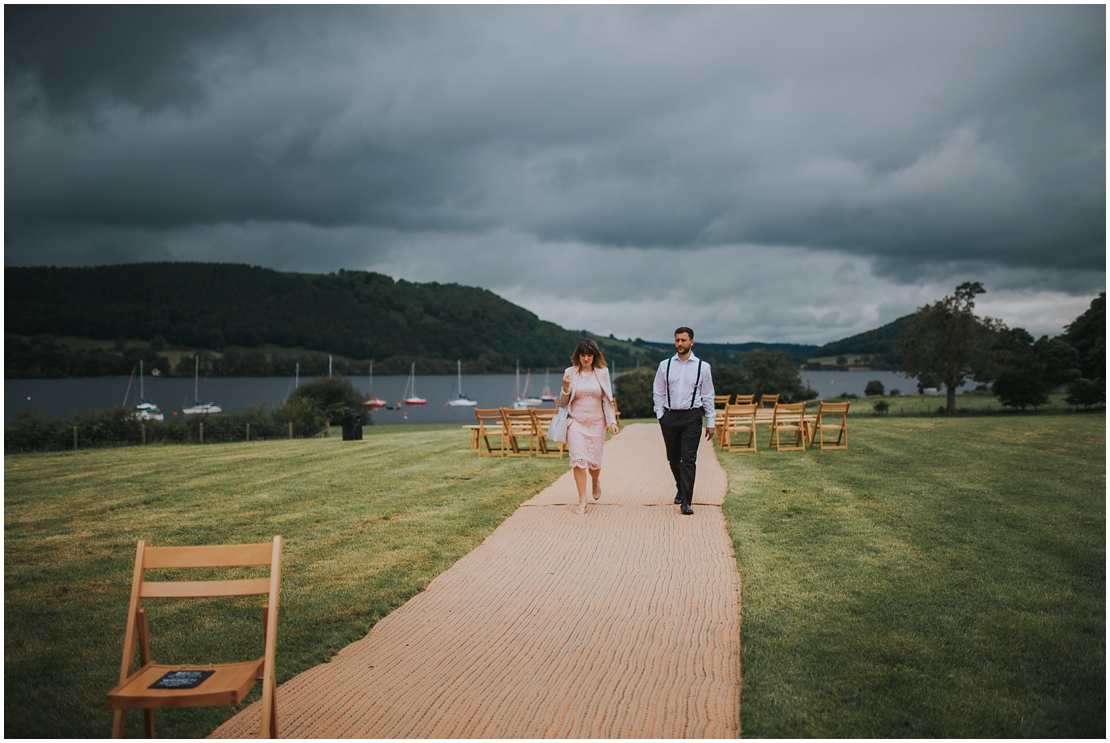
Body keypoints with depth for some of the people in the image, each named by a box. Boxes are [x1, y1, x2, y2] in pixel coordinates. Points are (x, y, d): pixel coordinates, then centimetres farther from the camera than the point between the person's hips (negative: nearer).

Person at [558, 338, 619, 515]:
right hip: (576, 422, -1)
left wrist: (612, 421, -4)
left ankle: (596, 481, 42)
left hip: (597, 423, 1)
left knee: (594, 461, 5)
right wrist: (565, 387, -14)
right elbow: (563, 402, 5)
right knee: (578, 460, -10)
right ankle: (582, 501, 0)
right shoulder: (570, 373, 1)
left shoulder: (602, 373, 2)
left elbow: (607, 399, 4)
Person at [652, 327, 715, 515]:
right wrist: (660, 416, 1)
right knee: (673, 459, 12)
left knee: (688, 460, -9)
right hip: (669, 416, 2)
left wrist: (710, 422, 4)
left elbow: (708, 396, 5)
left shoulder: (702, 367, 2)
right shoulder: (665, 365, 5)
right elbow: (658, 393, 10)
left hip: (692, 417, -2)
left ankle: (686, 501, -7)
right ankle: (681, 490, 36)